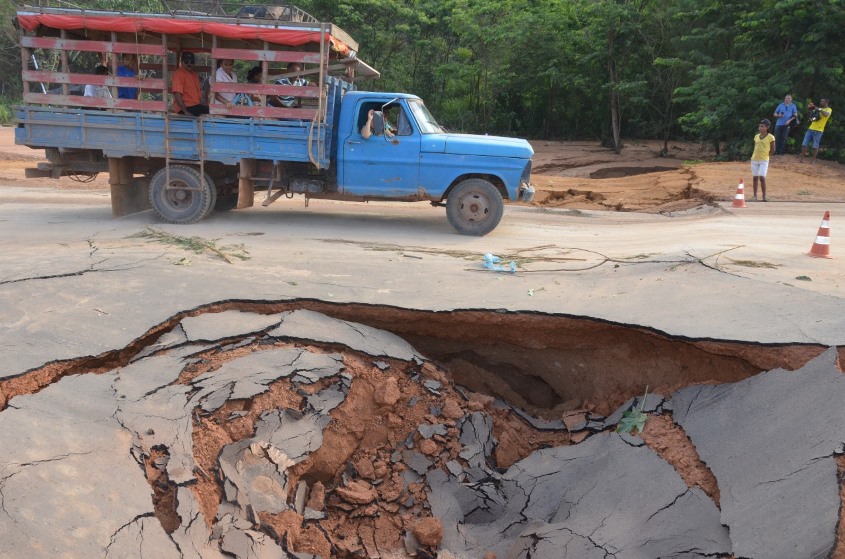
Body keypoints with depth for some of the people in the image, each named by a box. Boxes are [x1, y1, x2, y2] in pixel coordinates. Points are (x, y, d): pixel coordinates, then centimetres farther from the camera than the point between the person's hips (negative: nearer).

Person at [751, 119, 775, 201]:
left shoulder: (770, 137, -5)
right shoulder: (756, 136, 9)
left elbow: (772, 150, 0)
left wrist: (764, 155, 1)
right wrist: (759, 154, 5)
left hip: (764, 160, -5)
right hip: (754, 159, 5)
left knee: (762, 177, -14)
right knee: (755, 177, 6)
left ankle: (764, 196, -5)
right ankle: (755, 196, 11)